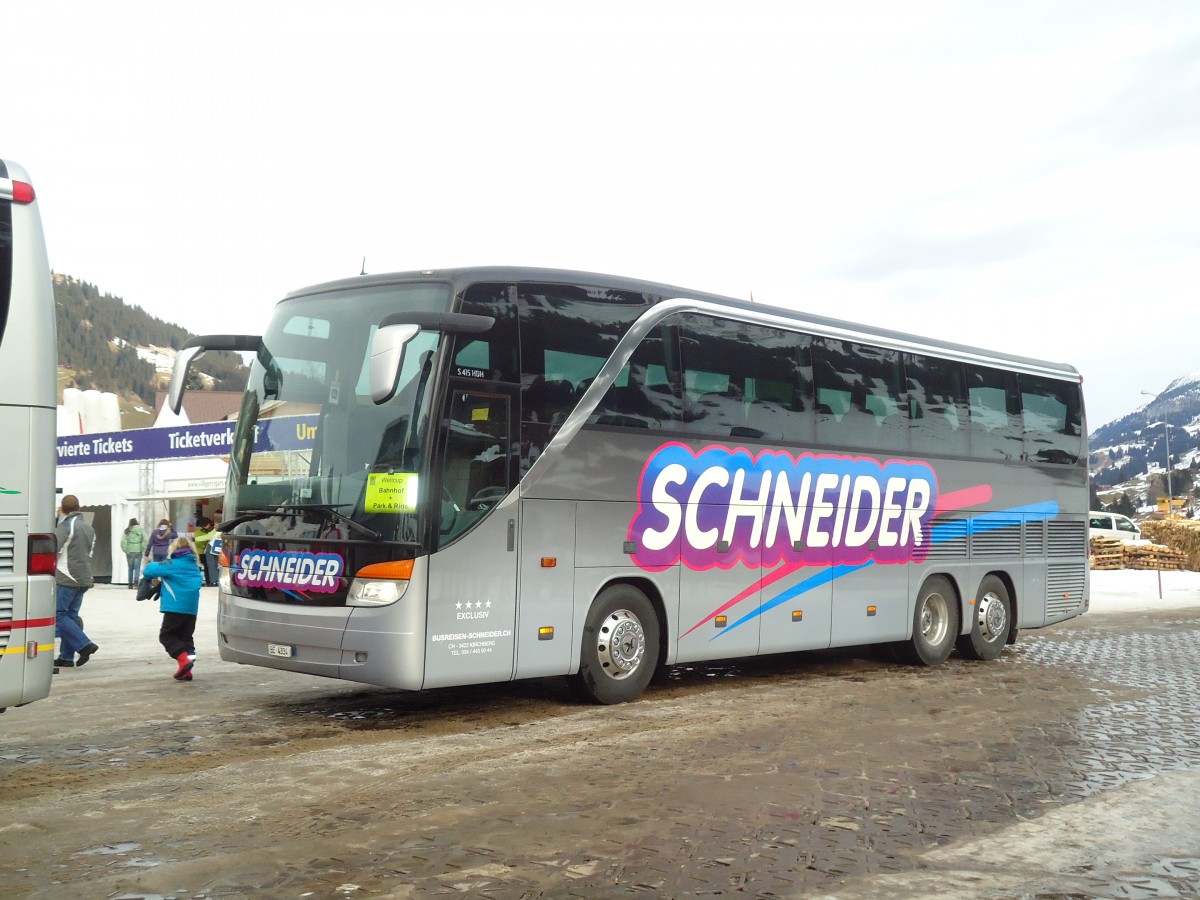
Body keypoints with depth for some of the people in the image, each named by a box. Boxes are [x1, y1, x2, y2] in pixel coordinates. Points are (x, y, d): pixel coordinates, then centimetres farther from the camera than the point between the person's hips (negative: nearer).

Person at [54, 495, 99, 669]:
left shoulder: (66, 525, -10)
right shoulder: (88, 527, 17)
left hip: (66, 579, -8)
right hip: (84, 578, 8)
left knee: (58, 615, -4)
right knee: (71, 615, 10)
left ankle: (84, 645, -15)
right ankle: (66, 657, 8)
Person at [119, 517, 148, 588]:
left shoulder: (127, 530, 5)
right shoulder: (141, 529, 1)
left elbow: (123, 540, -2)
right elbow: (145, 539, -8)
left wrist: (124, 549, 4)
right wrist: (143, 549, -1)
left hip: (129, 551, 2)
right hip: (138, 550, -2)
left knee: (130, 568, 11)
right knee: (137, 567, -1)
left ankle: (130, 584, 12)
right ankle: (136, 584, -11)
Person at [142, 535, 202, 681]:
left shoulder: (172, 564, -4)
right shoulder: (195, 565, 16)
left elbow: (148, 570, -8)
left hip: (176, 607, -6)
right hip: (192, 608, 6)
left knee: (166, 635, 3)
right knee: (186, 636, 12)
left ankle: (183, 660, -16)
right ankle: (186, 671, 5)